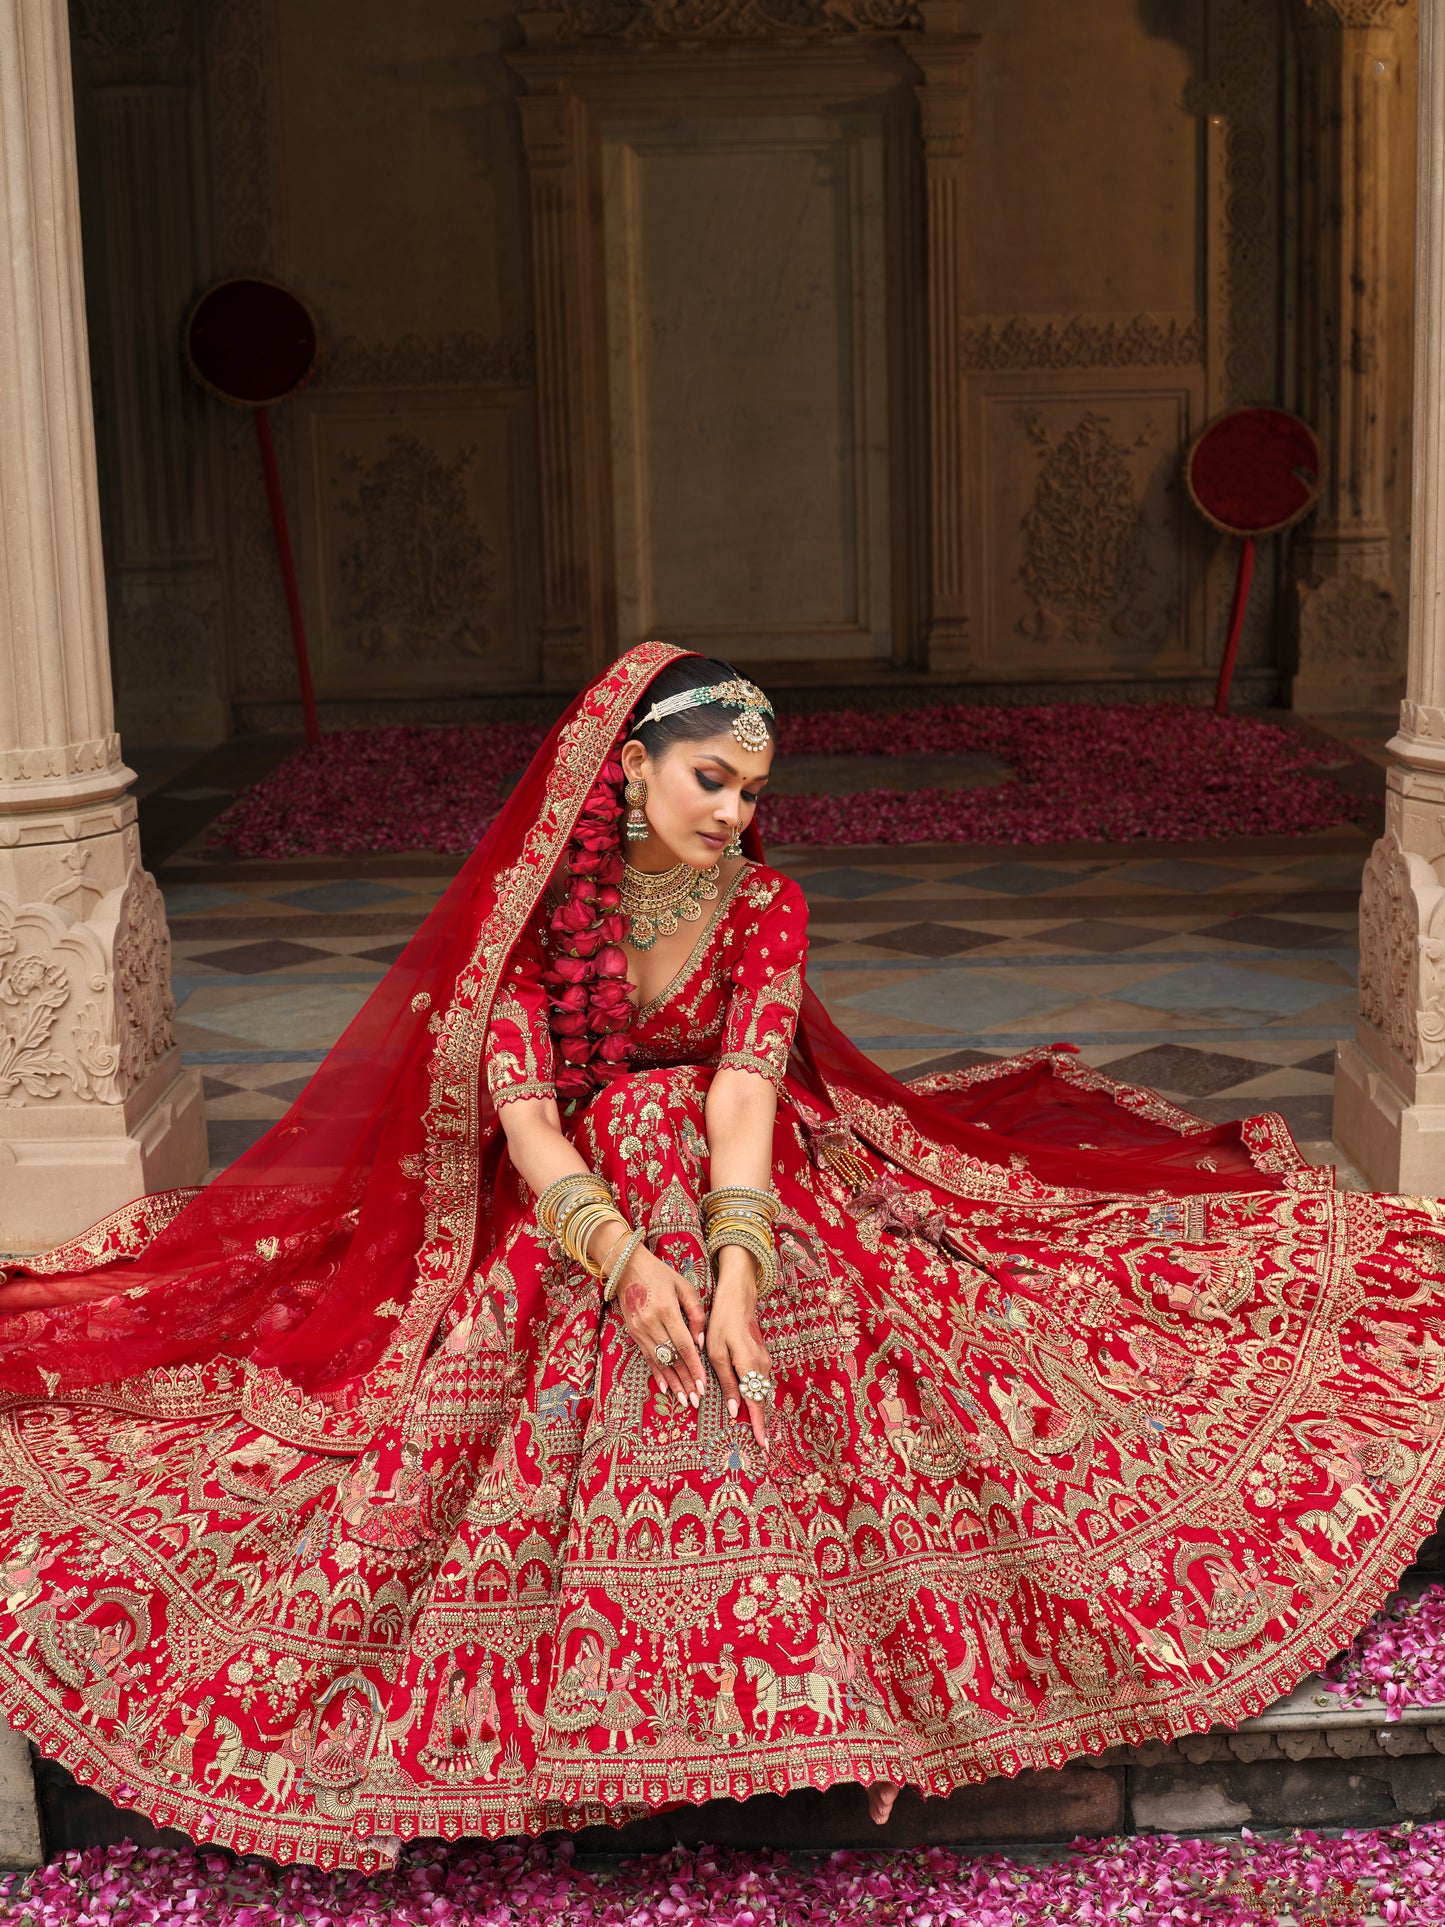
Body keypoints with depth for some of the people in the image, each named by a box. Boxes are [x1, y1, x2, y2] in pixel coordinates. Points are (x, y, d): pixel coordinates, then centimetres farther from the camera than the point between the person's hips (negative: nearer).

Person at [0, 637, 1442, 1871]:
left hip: (737, 1195, 1)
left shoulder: (765, 905, -2)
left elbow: (745, 1088, -16)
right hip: (564, 1209, -1)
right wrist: (623, 1259, -31)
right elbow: (515, 1104, -15)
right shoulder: (533, 901, -6)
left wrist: (734, 1266, -33)